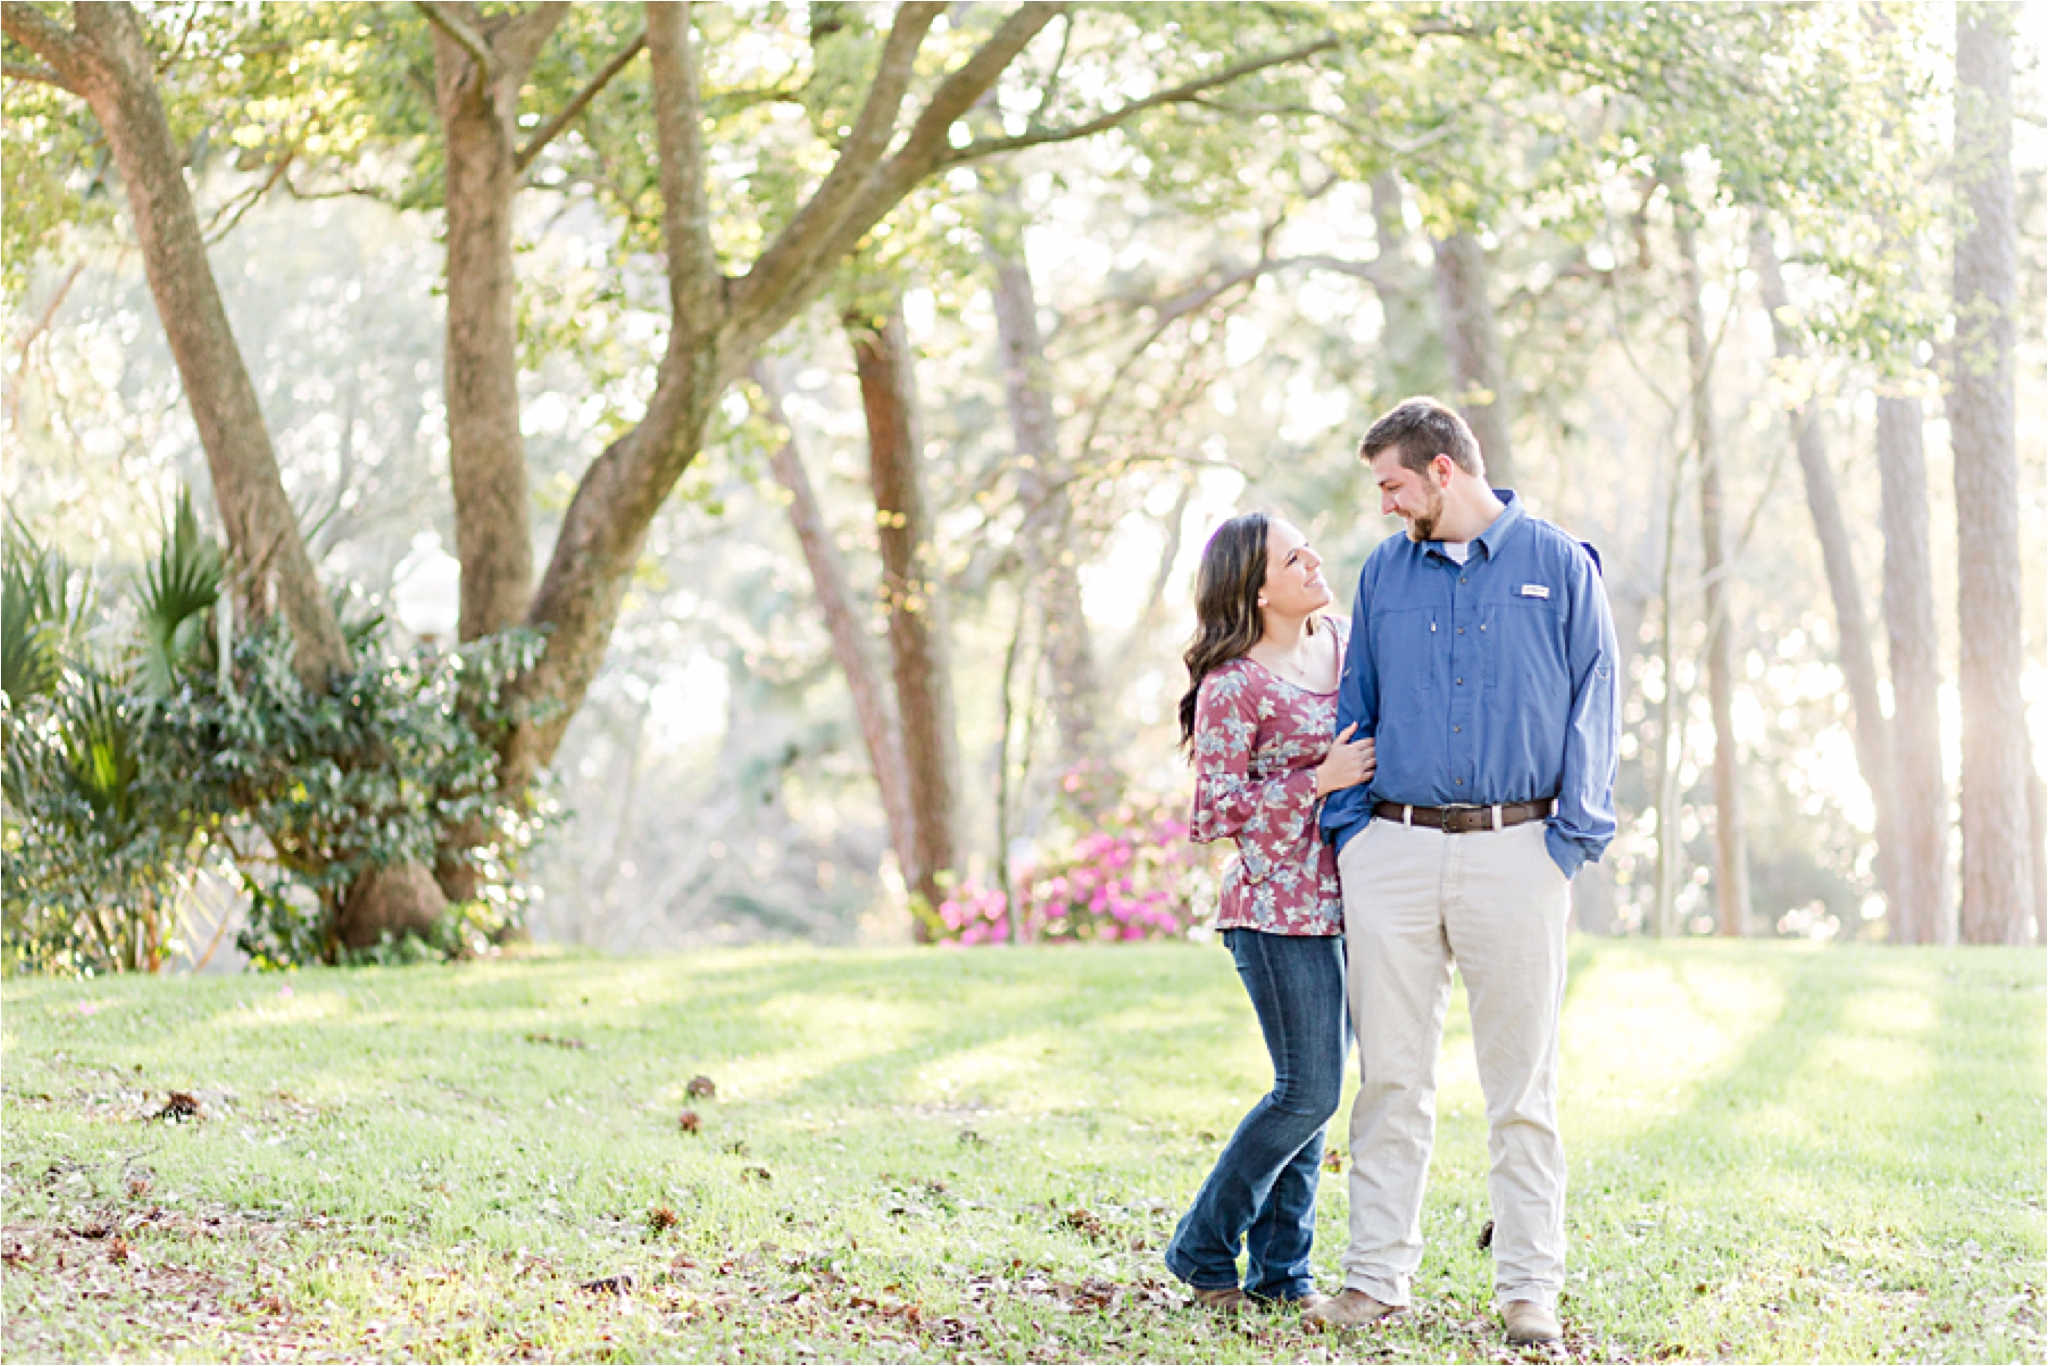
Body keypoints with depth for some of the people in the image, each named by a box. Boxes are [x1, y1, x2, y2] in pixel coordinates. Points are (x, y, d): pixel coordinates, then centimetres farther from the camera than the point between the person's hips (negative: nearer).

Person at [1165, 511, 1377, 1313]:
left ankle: (1280, 1268, 17)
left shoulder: (1343, 645, 9)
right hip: (1278, 907, -7)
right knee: (1308, 1091, -7)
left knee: (1314, 1090, 9)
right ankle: (1203, 1249, 9)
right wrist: (1320, 780, -18)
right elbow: (1214, 812, -12)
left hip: (1345, 899, 7)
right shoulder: (1234, 686, -12)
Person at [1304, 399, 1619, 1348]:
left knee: (1522, 1083, 2)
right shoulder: (1384, 572, 13)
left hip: (1514, 851, -3)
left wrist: (1572, 836, -6)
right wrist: (1346, 827, 6)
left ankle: (1529, 1288, 8)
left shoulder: (1559, 566, 4)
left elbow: (1593, 708, 2)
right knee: (1390, 1077, 4)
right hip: (1393, 851, 3)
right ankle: (1376, 1276, 10)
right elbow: (1357, 709, 16)